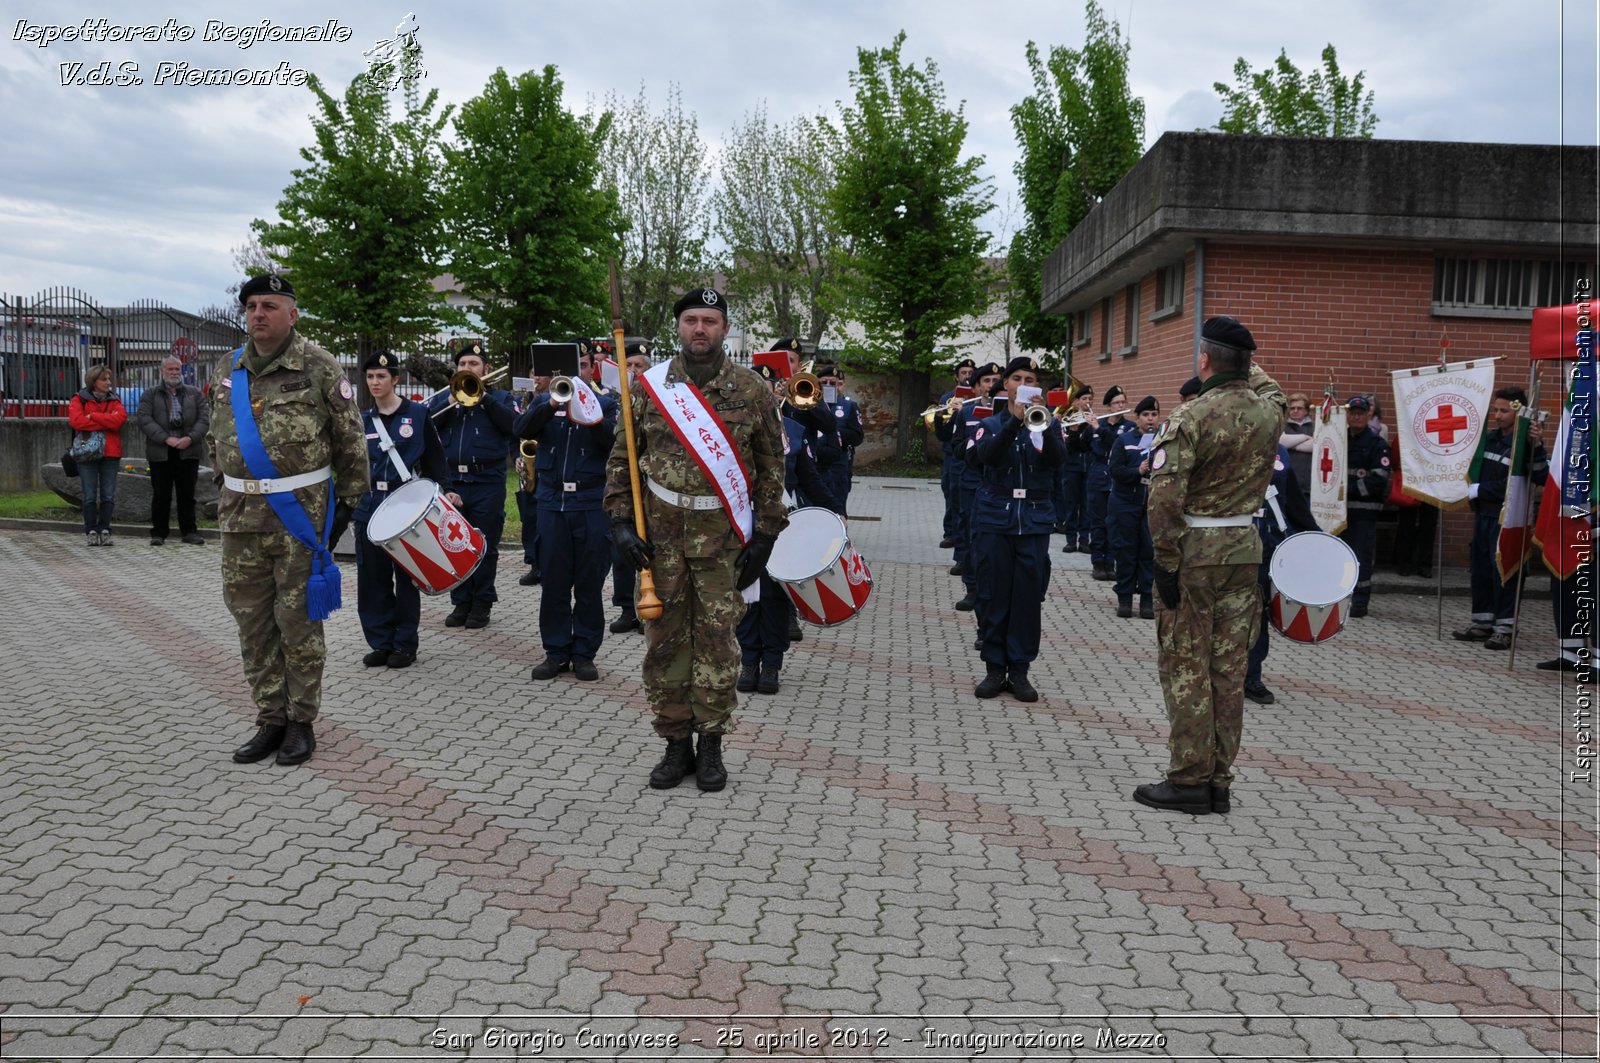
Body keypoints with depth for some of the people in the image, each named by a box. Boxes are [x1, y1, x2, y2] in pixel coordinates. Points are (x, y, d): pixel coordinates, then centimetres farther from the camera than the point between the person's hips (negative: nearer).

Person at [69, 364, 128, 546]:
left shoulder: (114, 400, 12)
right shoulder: (79, 400, 5)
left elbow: (120, 418, -9)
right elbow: (76, 421, -13)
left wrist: (93, 416, -10)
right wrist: (106, 423, -11)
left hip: (110, 453, 2)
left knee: (108, 496, 1)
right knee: (90, 496, -1)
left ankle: (104, 531, 9)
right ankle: (91, 532, 6)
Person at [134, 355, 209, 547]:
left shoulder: (194, 393, 13)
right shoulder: (150, 394, 9)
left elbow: (204, 418, 4)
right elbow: (144, 419, -3)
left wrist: (190, 438, -12)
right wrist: (166, 439, -15)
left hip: (188, 450, 1)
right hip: (160, 452, -1)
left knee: (187, 494, 5)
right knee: (161, 495, 3)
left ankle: (189, 531, 11)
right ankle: (158, 533, 10)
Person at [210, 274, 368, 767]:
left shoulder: (319, 367, -7)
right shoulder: (230, 374, 10)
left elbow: (350, 440, -5)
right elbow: (217, 441, 22)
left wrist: (348, 501, -5)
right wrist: (227, 493, 16)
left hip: (300, 515, -5)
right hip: (241, 518, 6)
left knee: (298, 620, 2)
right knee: (252, 623, 9)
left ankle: (302, 722, 15)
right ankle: (270, 721, 21)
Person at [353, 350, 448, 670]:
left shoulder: (417, 414, -1)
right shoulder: (363, 420, 10)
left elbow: (435, 458, 0)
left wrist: (439, 493, -9)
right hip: (370, 506, 4)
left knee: (406, 576, 3)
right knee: (372, 577, 5)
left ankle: (405, 644, 11)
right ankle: (381, 642, 15)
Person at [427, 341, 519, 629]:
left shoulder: (500, 398, 10)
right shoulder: (443, 398, 17)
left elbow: (515, 426, -10)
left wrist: (484, 398, -13)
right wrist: (451, 402, -11)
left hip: (487, 483, -3)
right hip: (451, 482, 3)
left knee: (485, 547, 1)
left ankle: (482, 605, 9)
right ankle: (460, 603, 14)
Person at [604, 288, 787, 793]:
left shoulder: (752, 391, 0)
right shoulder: (650, 386, 3)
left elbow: (771, 466, 4)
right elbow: (622, 457, 7)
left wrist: (764, 534, -1)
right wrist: (621, 520, -2)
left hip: (722, 534, -1)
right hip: (660, 532, 1)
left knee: (716, 638, 3)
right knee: (665, 638, 6)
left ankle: (711, 745, 16)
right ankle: (676, 745, 18)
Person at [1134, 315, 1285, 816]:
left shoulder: (1190, 416, -15)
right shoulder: (1269, 412, 2)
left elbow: (1165, 498, -21)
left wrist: (1166, 563, -16)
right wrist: (1246, 362, 37)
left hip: (1194, 549, -6)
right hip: (1245, 548, 6)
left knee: (1186, 666, 1)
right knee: (1228, 668, 10)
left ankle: (1189, 780, 5)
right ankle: (1220, 780, 18)